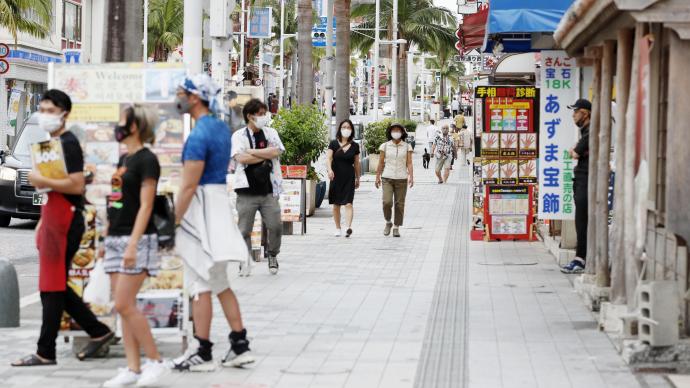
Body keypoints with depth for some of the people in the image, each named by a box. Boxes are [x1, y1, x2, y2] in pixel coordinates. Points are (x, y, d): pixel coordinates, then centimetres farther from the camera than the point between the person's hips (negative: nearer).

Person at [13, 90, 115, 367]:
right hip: (53, 219, 10)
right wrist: (43, 223, 19)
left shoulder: (69, 143, -11)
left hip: (65, 222, -10)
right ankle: (98, 333, 18)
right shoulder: (52, 143, 19)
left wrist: (41, 181, -17)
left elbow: (76, 186, -20)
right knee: (57, 287, 12)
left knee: (52, 288, -6)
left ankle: (45, 353, -2)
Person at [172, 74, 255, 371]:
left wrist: (172, 224, -17)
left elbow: (189, 186, -20)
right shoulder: (221, 128, 12)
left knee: (200, 285, -3)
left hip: (201, 208, -10)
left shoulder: (199, 135, -17)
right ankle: (240, 346, 15)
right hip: (220, 200, 10)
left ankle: (203, 355, 1)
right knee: (220, 283, 15)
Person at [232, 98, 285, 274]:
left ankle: (272, 255, 22)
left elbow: (276, 152, -8)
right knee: (244, 230, 0)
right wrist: (265, 155, -7)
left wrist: (251, 151, -8)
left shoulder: (270, 133, 9)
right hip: (247, 191, -2)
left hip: (269, 190, 2)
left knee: (276, 226, -1)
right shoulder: (239, 136, 0)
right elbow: (240, 158, -15)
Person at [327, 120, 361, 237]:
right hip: (336, 177, 0)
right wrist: (329, 169, -26)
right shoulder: (334, 144, 2)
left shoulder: (354, 146, 6)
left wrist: (357, 178, 16)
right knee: (336, 205, 8)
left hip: (349, 178, 0)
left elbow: (357, 163, 13)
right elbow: (328, 158, -8)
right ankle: (338, 228, 19)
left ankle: (349, 227, -26)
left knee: (348, 203, -13)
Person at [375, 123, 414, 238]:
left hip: (401, 179, 0)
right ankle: (388, 222, 9)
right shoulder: (385, 146, 3)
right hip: (387, 178, 0)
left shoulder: (407, 147, 3)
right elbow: (381, 163, 7)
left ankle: (396, 228, 11)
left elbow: (409, 163, 0)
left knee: (399, 204, 1)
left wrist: (411, 176, -12)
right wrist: (377, 177, 4)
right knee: (387, 202, -15)